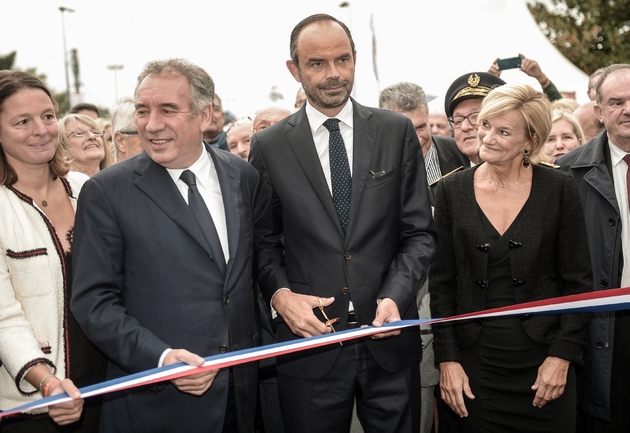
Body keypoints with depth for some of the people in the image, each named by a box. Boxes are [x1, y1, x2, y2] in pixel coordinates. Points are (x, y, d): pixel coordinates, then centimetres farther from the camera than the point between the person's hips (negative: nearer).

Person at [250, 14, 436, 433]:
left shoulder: (397, 132, 1)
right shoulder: (269, 146, 0)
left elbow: (420, 232, 1)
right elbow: (264, 241, 5)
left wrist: (395, 296, -13)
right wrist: (281, 294, -12)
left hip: (389, 338, 1)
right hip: (309, 339, -1)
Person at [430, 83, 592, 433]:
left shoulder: (559, 189, -4)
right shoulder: (452, 190, -1)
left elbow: (578, 281, -1)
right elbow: (441, 282, 1)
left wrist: (562, 355, -8)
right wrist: (447, 359, -3)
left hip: (543, 358, -1)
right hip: (475, 360, 1)